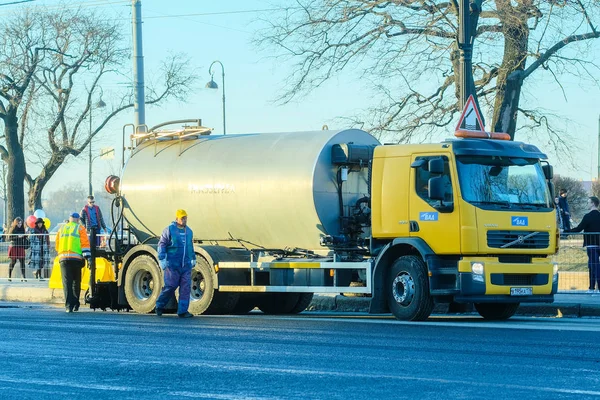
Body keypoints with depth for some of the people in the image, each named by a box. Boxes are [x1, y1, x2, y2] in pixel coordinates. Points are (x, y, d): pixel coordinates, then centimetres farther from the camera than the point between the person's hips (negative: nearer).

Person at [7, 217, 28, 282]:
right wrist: (17, 236, -18)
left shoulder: (22, 229, 11)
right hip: (14, 247, -3)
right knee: (13, 261, 0)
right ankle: (9, 276, 13)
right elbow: (9, 238, -9)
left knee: (22, 261, -6)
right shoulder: (12, 229, -1)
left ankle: (23, 277, -9)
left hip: (21, 247, 3)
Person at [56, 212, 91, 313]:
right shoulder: (80, 228, 7)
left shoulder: (62, 229, 19)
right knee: (76, 282, 11)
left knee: (67, 282, -4)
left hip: (63, 258, 2)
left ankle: (68, 305, -15)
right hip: (76, 258, -2)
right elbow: (85, 243, -4)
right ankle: (75, 304, 16)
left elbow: (57, 245, 25)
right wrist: (87, 256, -6)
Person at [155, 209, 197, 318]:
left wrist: (193, 259, 28)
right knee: (170, 286, -4)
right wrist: (162, 259, -10)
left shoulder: (189, 231, 14)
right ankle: (159, 305, 18)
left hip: (186, 265, 5)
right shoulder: (169, 230, -3)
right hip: (172, 265, -5)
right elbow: (162, 245, -3)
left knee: (186, 287, -4)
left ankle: (182, 311, -2)